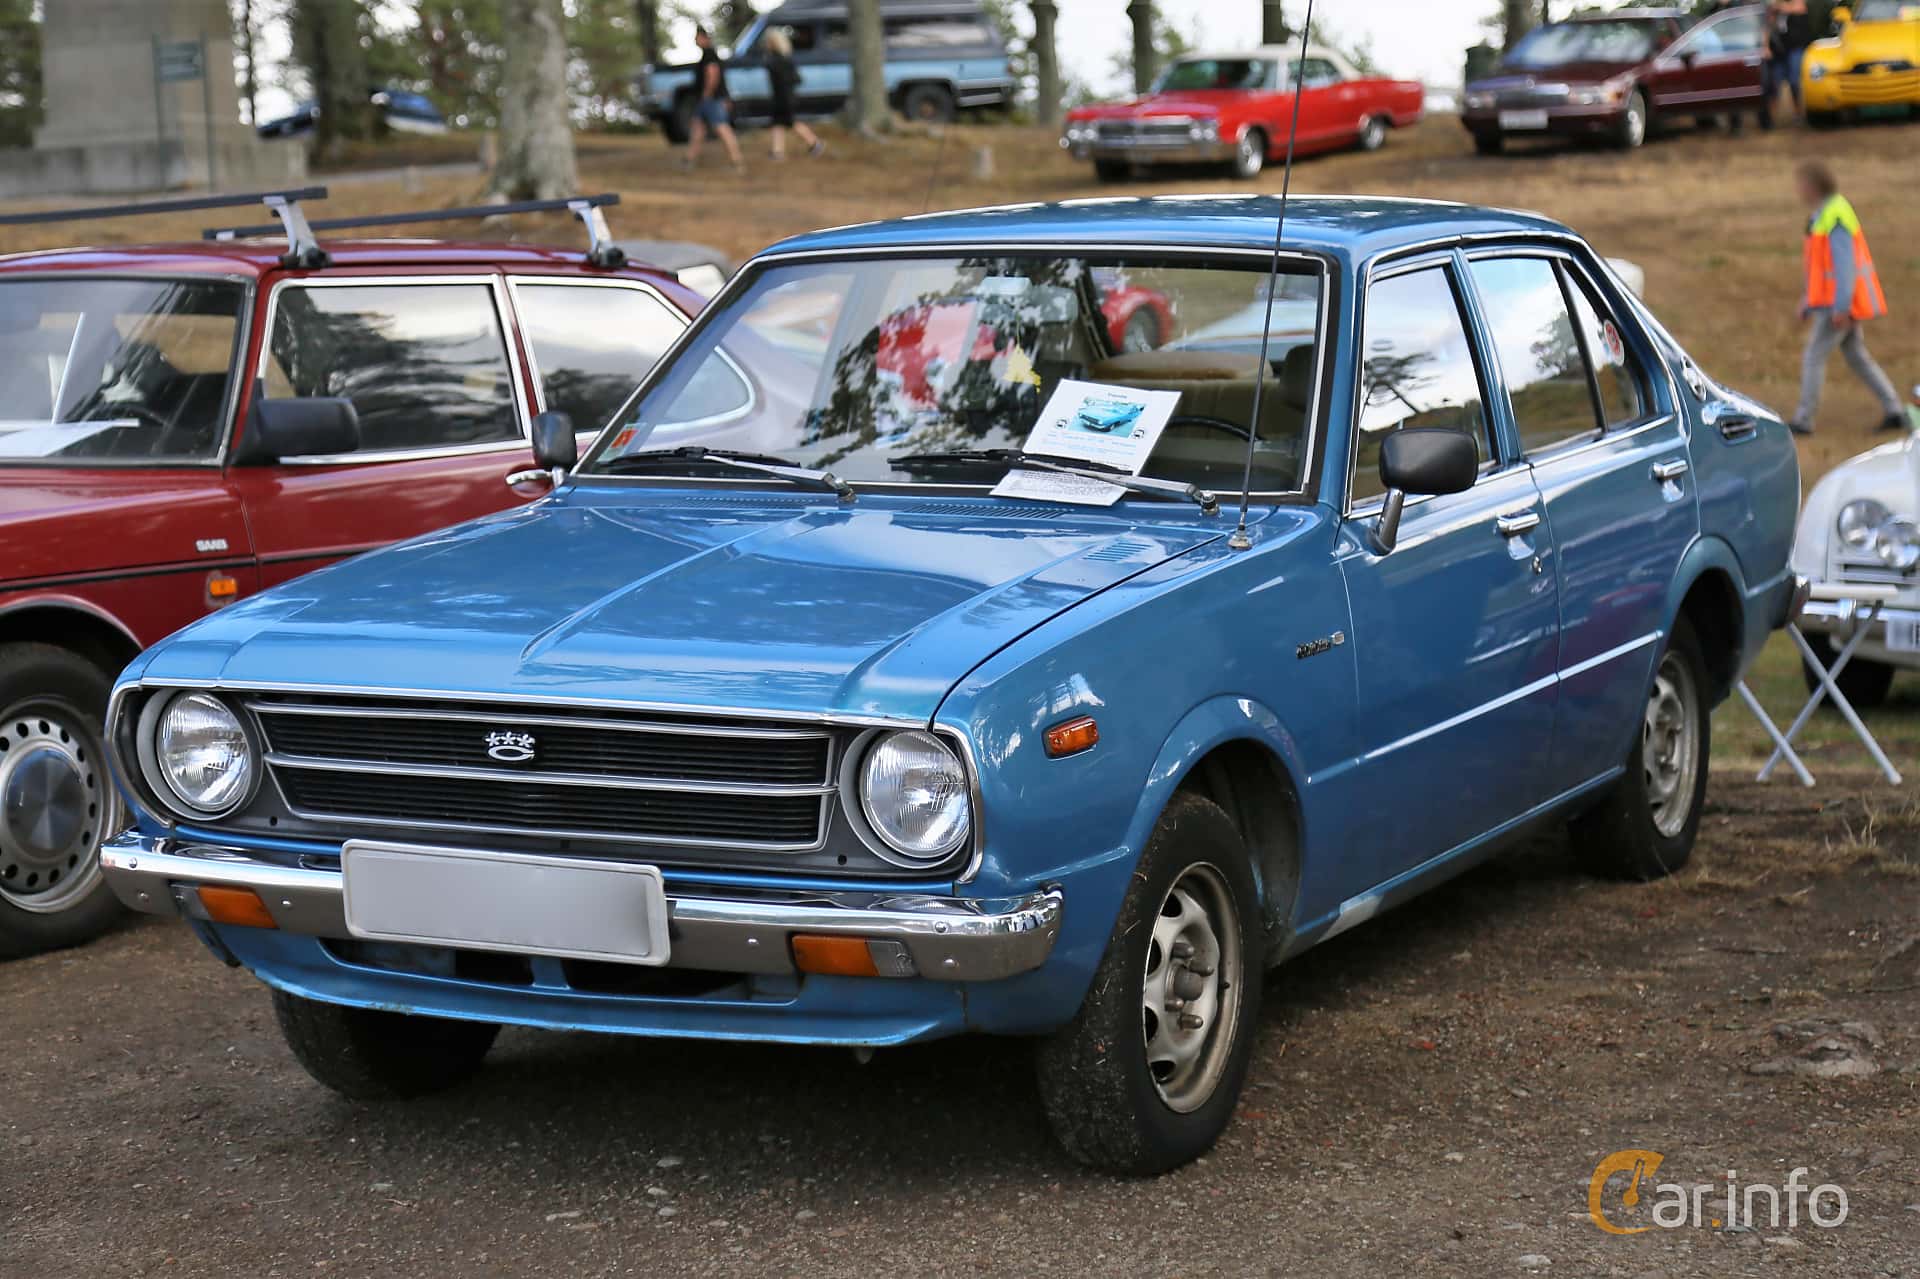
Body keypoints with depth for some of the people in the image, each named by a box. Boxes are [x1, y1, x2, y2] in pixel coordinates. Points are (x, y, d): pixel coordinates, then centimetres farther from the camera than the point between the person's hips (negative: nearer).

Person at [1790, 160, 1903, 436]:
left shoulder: (1835, 217, -19)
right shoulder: (1822, 214, 14)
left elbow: (1844, 263, -24)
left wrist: (1841, 307, -26)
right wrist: (1809, 300, 24)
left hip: (1840, 302, -10)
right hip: (1837, 302, 10)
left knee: (1814, 357, -5)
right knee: (1857, 357, 13)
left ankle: (1803, 420, 0)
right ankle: (1894, 410, 12)